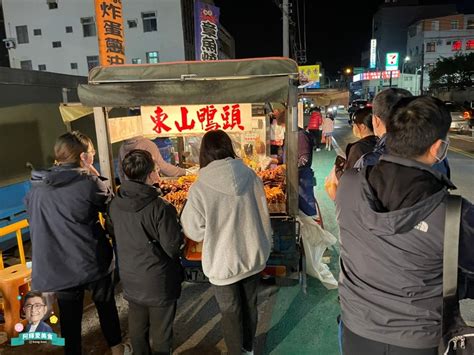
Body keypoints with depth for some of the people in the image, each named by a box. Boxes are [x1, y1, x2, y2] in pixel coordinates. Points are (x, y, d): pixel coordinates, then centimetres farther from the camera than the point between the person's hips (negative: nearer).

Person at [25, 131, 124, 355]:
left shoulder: (37, 186, -2)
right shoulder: (88, 182, -18)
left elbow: (32, 218, 12)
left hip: (56, 266, 3)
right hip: (91, 261, -3)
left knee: (69, 316, 17)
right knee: (106, 305, 21)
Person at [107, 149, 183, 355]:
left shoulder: (114, 205, -8)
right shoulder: (160, 208, -26)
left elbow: (112, 233, 8)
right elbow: (173, 248, -21)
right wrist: (178, 225, -5)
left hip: (130, 280, 6)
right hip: (158, 282, -5)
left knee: (137, 329, 24)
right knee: (160, 334, 14)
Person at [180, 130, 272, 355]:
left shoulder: (199, 188, -20)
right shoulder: (250, 176, -10)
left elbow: (195, 232, -10)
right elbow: (264, 215, -1)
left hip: (224, 263, -4)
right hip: (253, 256, 5)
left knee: (231, 313, 17)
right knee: (249, 304, 25)